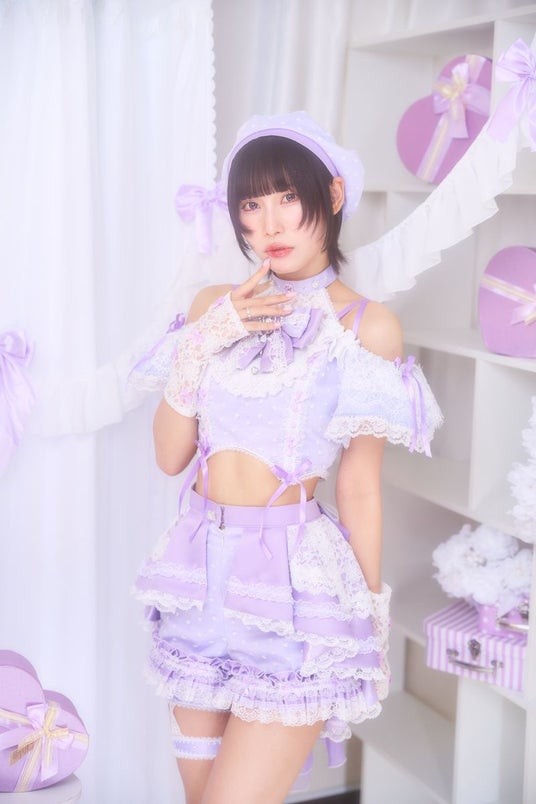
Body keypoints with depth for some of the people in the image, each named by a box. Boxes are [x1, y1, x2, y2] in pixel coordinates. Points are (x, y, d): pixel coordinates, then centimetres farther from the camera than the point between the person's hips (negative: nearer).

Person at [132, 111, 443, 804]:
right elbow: (170, 454, 3)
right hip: (200, 573, 5)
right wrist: (202, 343, -8)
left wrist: (374, 615, 2)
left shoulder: (367, 325, -6)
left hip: (293, 583, -5)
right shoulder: (216, 306, 7)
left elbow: (358, 486, -2)